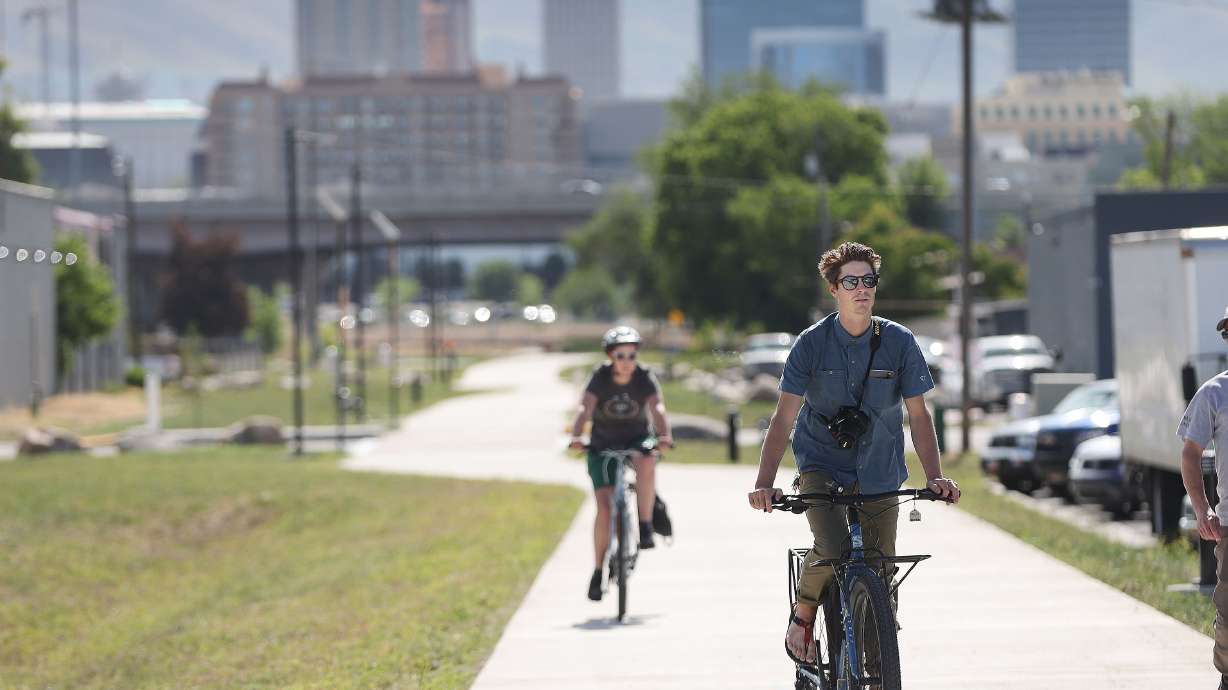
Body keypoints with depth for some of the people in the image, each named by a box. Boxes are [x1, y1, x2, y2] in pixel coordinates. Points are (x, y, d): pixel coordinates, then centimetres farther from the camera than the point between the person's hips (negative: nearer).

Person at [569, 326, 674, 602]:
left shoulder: (645, 379, -13)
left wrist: (664, 435, -47)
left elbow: (658, 408, -28)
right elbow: (584, 408, -29)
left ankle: (646, 525, -23)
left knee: (646, 461, -37)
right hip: (603, 445, 0)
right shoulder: (600, 378, -15)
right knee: (604, 507, -11)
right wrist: (576, 436, -47)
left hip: (637, 440, 0)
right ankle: (598, 570, 4)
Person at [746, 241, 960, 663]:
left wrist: (934, 476, -15)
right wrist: (764, 483, -25)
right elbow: (784, 417, -13)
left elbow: (918, 414, -2)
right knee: (833, 549, -25)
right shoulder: (812, 343, -10)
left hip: (879, 471, 2)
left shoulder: (899, 343, -6)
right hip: (821, 464, -2)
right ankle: (802, 618, 3)